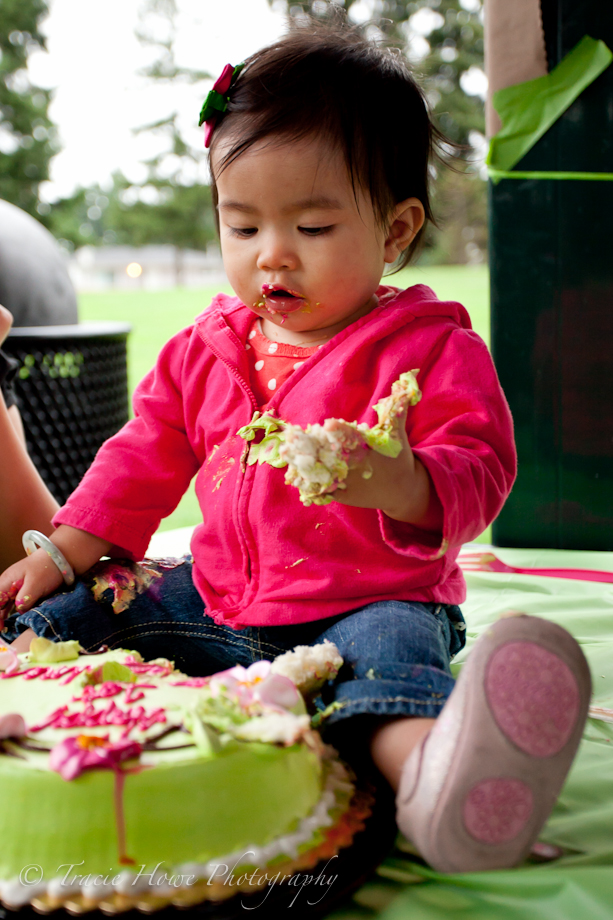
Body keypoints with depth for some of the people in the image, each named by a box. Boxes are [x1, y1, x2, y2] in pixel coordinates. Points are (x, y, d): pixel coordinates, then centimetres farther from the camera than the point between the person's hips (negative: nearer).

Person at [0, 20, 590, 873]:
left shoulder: (432, 349, -8)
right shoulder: (205, 348, 9)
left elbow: (478, 470, -16)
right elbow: (146, 454, 18)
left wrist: (403, 486, -40)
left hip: (371, 602, -7)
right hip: (219, 600, 8)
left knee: (392, 645, -41)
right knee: (86, 610, 0)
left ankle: (425, 772, -67)